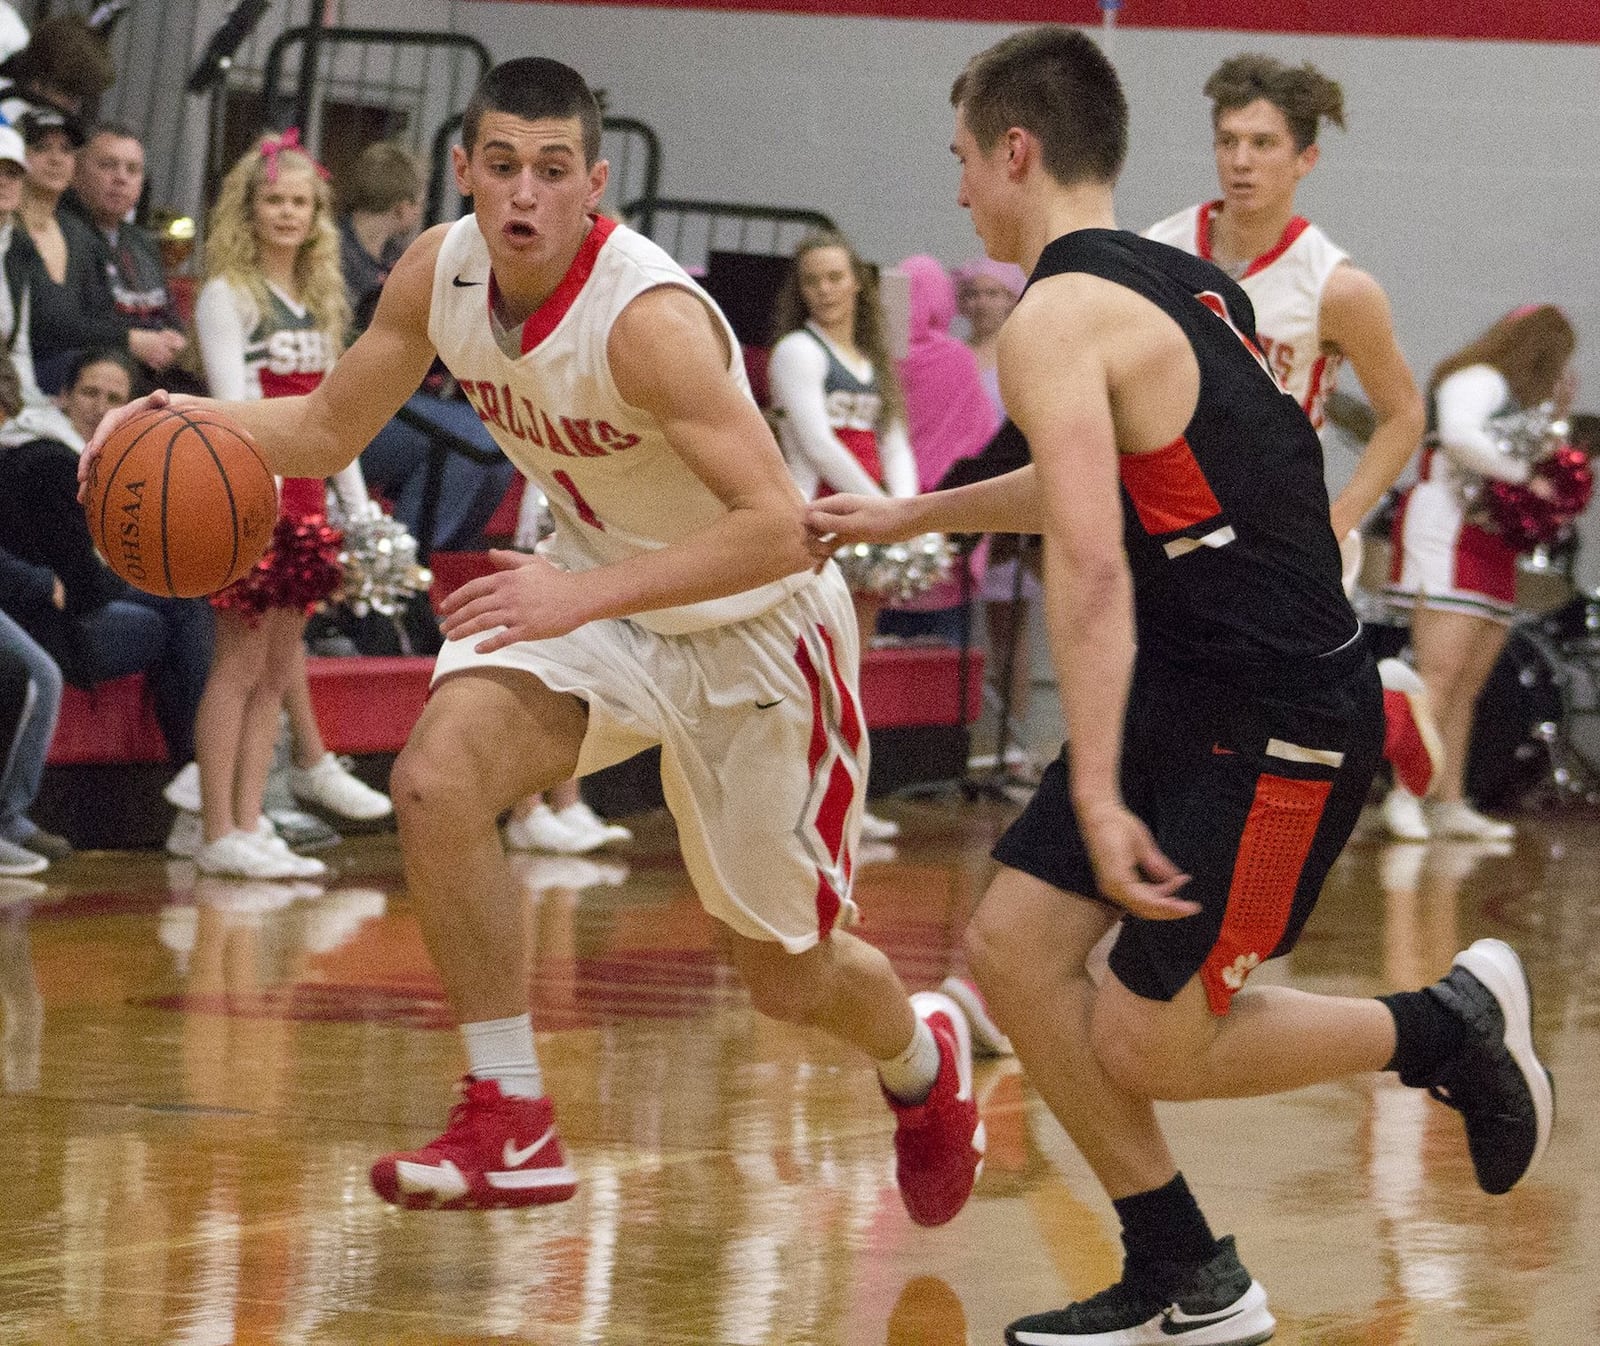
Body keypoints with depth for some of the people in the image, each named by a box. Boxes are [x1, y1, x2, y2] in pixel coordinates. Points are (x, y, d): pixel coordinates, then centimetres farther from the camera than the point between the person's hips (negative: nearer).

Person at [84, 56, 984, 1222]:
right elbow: (329, 428, 2)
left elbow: (778, 531, -37)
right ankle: (509, 1126, -12)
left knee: (788, 973, 8)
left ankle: (923, 1055, 45)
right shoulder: (441, 272, -12)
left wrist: (584, 595, -45)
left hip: (750, 626, -5)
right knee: (437, 779, -22)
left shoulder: (648, 318, -33)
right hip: (596, 589, 5)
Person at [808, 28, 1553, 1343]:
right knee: (1014, 950, 5)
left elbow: (1088, 567, -26)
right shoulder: (1172, 282, 14)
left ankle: (1451, 1026, 15)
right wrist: (905, 517, 41)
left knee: (1141, 1046, -3)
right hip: (1192, 692, 9)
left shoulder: (1057, 317, -16)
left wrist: (1096, 794, -29)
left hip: (1276, 724, -9)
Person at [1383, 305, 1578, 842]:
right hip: (1448, 534, -10)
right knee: (1440, 674, -17)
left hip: (1491, 549, 10)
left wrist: (1557, 415, 14)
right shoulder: (1477, 380, -7)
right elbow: (1459, 436, -25)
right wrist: (1525, 475, -19)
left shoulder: (1514, 399, 24)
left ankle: (1450, 803, 3)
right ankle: (1406, 794, -20)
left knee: (1466, 689, 4)